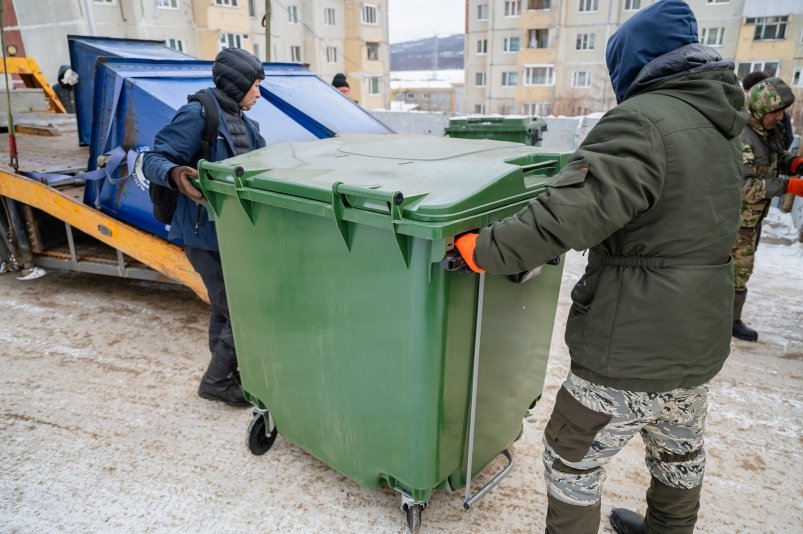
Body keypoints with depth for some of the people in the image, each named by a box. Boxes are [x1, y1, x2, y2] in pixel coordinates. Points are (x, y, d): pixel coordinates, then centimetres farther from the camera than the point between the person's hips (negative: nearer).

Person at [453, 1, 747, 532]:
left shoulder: (641, 120, -20)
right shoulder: (721, 128, 9)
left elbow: (568, 213, -33)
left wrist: (483, 250, -25)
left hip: (631, 352, -9)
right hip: (700, 346, 10)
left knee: (572, 459, 11)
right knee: (680, 451, 29)